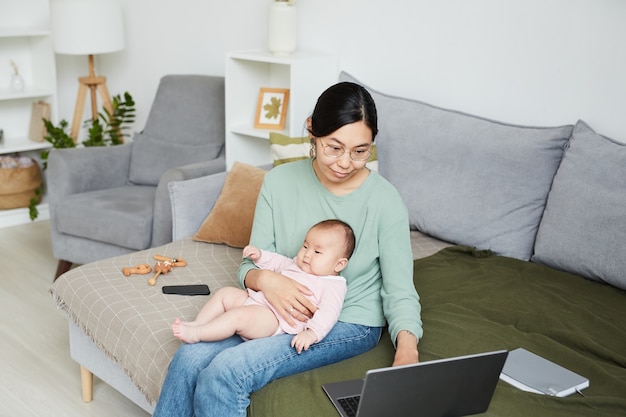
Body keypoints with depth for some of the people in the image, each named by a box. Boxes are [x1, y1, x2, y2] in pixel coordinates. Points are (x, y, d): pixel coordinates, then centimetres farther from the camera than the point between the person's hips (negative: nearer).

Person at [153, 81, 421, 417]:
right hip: (278, 311, 4)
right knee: (190, 357, -23)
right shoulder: (279, 181, -5)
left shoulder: (385, 201, -14)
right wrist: (266, 280, -25)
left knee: (226, 371, -24)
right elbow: (251, 266, 0)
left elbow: (399, 292, -11)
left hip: (349, 324, -3)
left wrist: (406, 346, -30)